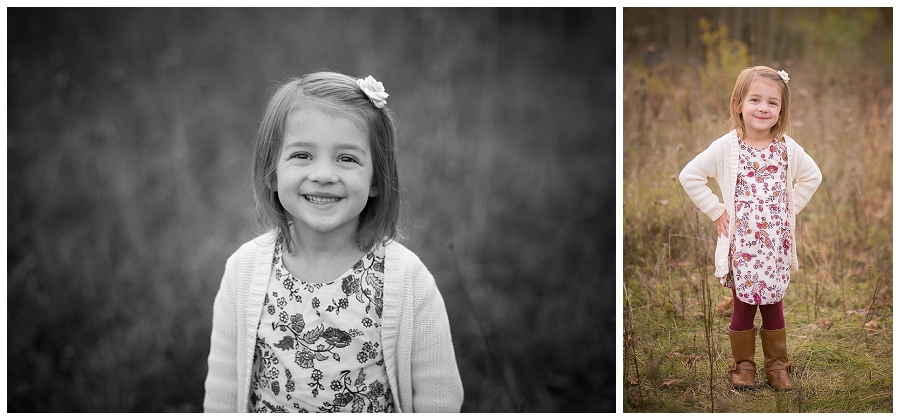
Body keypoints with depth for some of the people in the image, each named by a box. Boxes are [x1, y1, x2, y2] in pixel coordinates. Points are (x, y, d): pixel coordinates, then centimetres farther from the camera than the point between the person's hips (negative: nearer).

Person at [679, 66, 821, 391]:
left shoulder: (788, 149, -1)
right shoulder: (726, 147, -8)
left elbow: (812, 177, 15)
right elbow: (689, 176, -8)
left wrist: (790, 209, 6)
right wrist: (716, 211, -7)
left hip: (776, 245, 2)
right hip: (740, 245, -2)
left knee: (773, 306, 11)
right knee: (743, 307, 7)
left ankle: (777, 364, 26)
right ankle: (743, 364, 23)